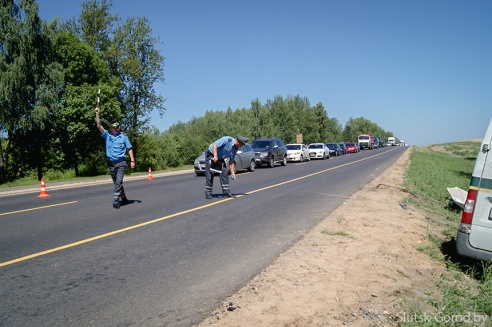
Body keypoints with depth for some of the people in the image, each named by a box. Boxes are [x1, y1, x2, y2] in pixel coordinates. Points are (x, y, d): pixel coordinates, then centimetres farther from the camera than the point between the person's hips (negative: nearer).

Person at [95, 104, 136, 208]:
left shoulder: (124, 136, -2)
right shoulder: (107, 135, 3)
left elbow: (129, 148, 2)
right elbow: (99, 125, -6)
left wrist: (132, 160, -2)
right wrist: (97, 114, -14)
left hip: (121, 162, -3)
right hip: (111, 163, 3)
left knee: (118, 182, -14)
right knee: (117, 183, 14)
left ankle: (115, 201, -14)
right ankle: (124, 199, 29)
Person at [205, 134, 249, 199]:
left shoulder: (235, 149, -1)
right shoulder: (227, 140, -25)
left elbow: (231, 161, 4)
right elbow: (214, 144, -28)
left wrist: (232, 172, -2)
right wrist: (215, 156, -33)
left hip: (220, 158, 8)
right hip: (211, 154, -7)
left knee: (224, 173, -1)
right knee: (210, 174, -9)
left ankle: (226, 192, 7)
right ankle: (208, 194, -2)